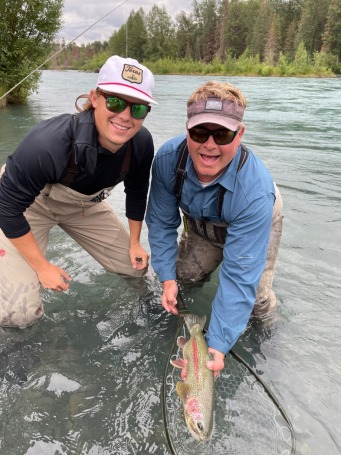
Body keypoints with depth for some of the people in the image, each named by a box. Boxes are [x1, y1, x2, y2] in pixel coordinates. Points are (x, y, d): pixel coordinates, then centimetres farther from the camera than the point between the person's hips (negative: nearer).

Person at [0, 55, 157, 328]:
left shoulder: (142, 143, -22)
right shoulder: (48, 144, -40)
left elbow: (136, 191, -2)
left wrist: (134, 243, 5)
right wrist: (42, 267, -20)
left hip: (85, 203, 5)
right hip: (29, 206, -4)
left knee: (136, 267, 7)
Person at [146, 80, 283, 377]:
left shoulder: (256, 191, -43)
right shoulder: (168, 158, -32)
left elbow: (240, 274, -40)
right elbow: (161, 222, -16)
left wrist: (218, 345, -38)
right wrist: (168, 278, -20)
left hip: (256, 220, -3)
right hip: (202, 221, 4)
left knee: (256, 303, -11)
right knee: (183, 277, -1)